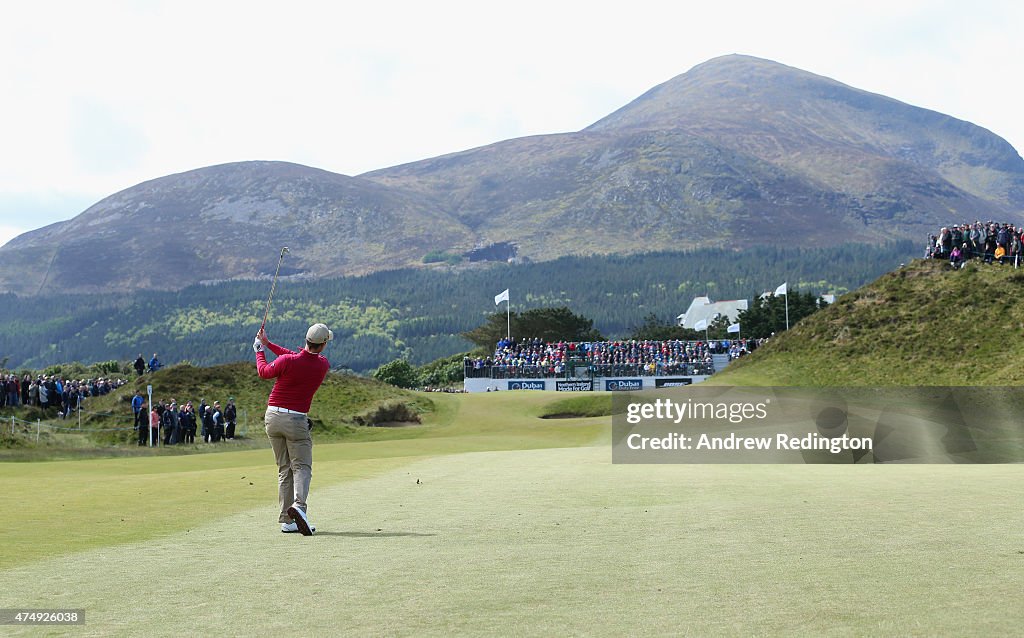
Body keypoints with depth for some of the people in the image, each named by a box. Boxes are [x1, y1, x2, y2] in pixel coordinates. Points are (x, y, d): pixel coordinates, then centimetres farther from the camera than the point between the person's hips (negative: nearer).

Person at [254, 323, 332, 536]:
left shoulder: (287, 361, -13)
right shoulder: (323, 365, -6)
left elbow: (264, 372, 6)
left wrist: (260, 349, 23)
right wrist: (269, 344, 14)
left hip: (272, 417, 2)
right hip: (296, 420, -2)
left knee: (284, 469, 9)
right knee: (301, 467, -2)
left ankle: (287, 520, 5)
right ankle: (299, 505, -31)